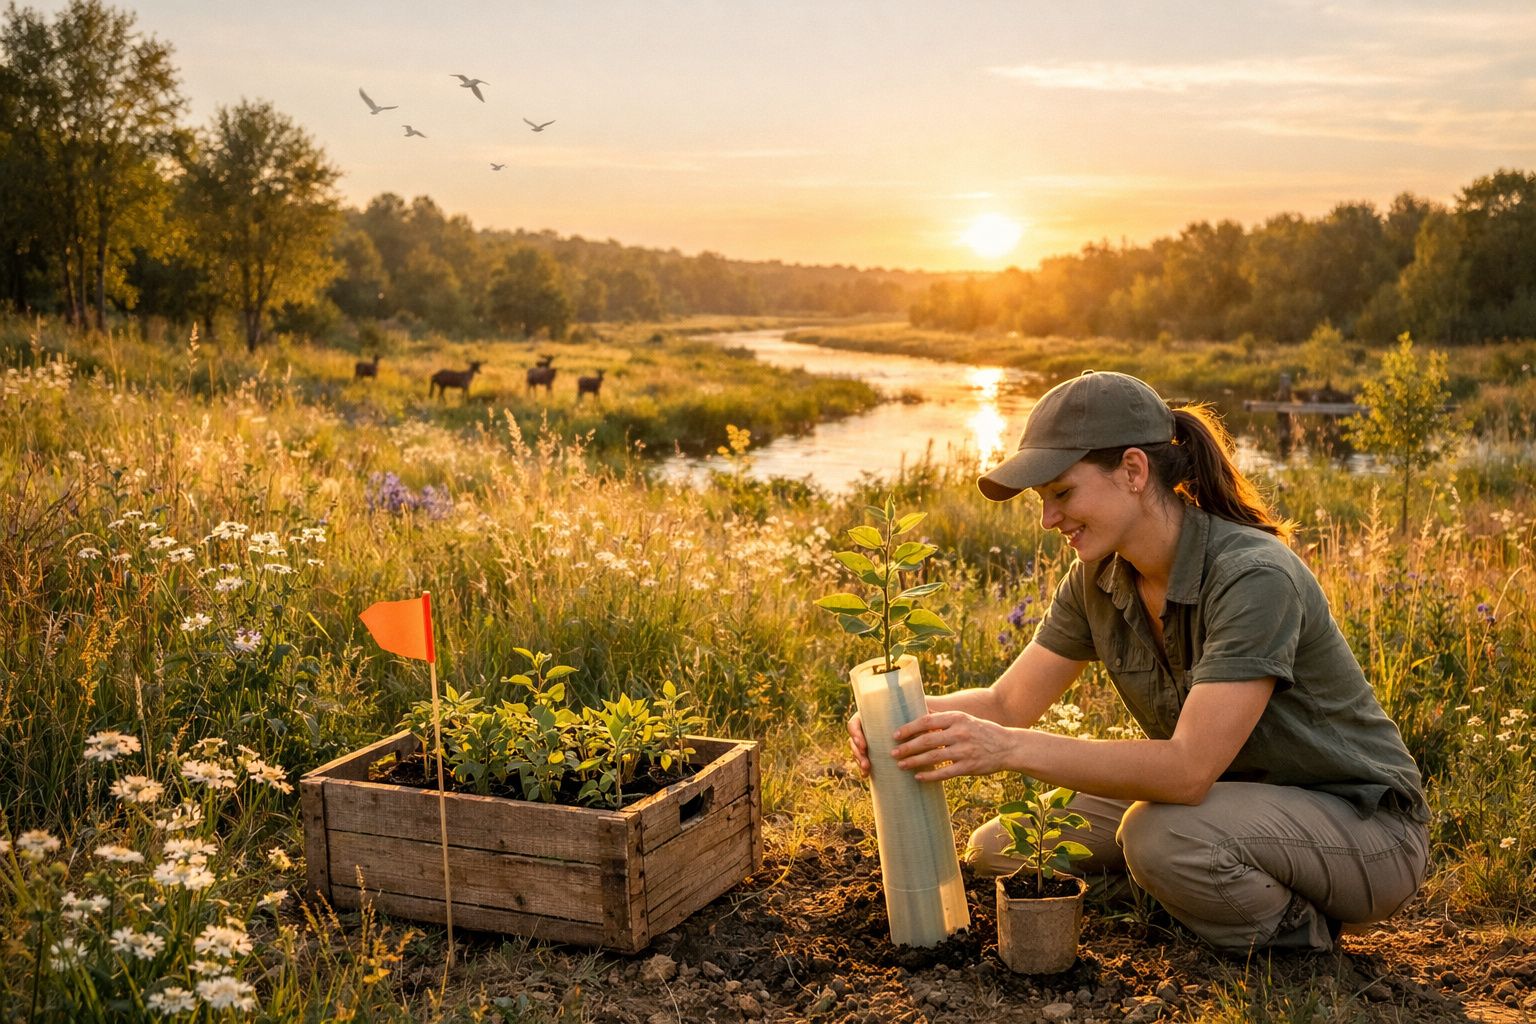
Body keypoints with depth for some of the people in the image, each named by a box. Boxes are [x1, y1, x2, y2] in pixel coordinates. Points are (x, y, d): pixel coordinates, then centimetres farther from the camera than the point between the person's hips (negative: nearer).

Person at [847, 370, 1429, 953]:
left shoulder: (1254, 577, -29)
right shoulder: (1099, 578, -5)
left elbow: (1189, 769, -36)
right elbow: (1010, 702, -3)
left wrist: (1010, 749, -40)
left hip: (1364, 828, -7)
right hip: (1237, 805, 7)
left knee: (1159, 835, -36)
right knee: (999, 848, -1)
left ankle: (1293, 930, -6)